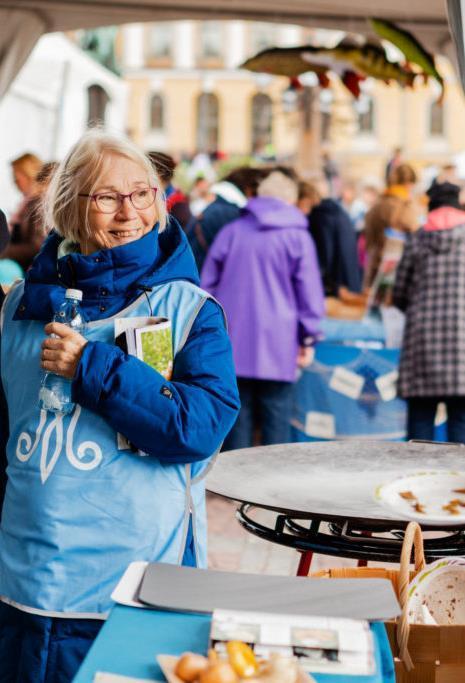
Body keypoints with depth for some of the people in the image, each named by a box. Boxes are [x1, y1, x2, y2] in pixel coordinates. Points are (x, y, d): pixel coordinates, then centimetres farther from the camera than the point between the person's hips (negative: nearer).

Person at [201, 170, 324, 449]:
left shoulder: (231, 232, 8)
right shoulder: (299, 237, 1)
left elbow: (208, 284, 12)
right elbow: (310, 292, 0)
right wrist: (308, 339, 8)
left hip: (233, 344, 2)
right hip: (277, 346, -2)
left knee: (237, 419, 7)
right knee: (277, 422, 3)